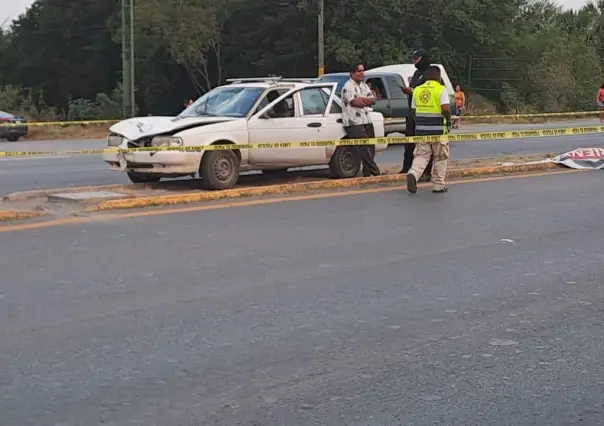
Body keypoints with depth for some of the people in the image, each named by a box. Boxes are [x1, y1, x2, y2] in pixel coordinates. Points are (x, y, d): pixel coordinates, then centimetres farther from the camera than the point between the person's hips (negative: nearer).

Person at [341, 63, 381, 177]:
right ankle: (375, 172, -10)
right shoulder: (348, 87, -7)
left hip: (367, 121, 8)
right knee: (364, 149, -10)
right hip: (354, 123, -8)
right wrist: (367, 101, 0)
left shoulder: (364, 86, 19)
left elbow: (372, 100, 7)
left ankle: (367, 173, 13)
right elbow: (355, 102, -17)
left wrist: (361, 99, -11)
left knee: (370, 149, 6)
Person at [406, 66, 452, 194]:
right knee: (440, 157, 9)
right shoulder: (441, 89, -7)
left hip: (421, 128, 4)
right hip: (437, 128, -4)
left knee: (421, 155, 9)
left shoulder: (417, 90, 9)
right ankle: (438, 185, 12)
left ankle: (413, 174, -19)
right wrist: (448, 119, 1)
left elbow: (413, 111, 12)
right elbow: (445, 109, -17)